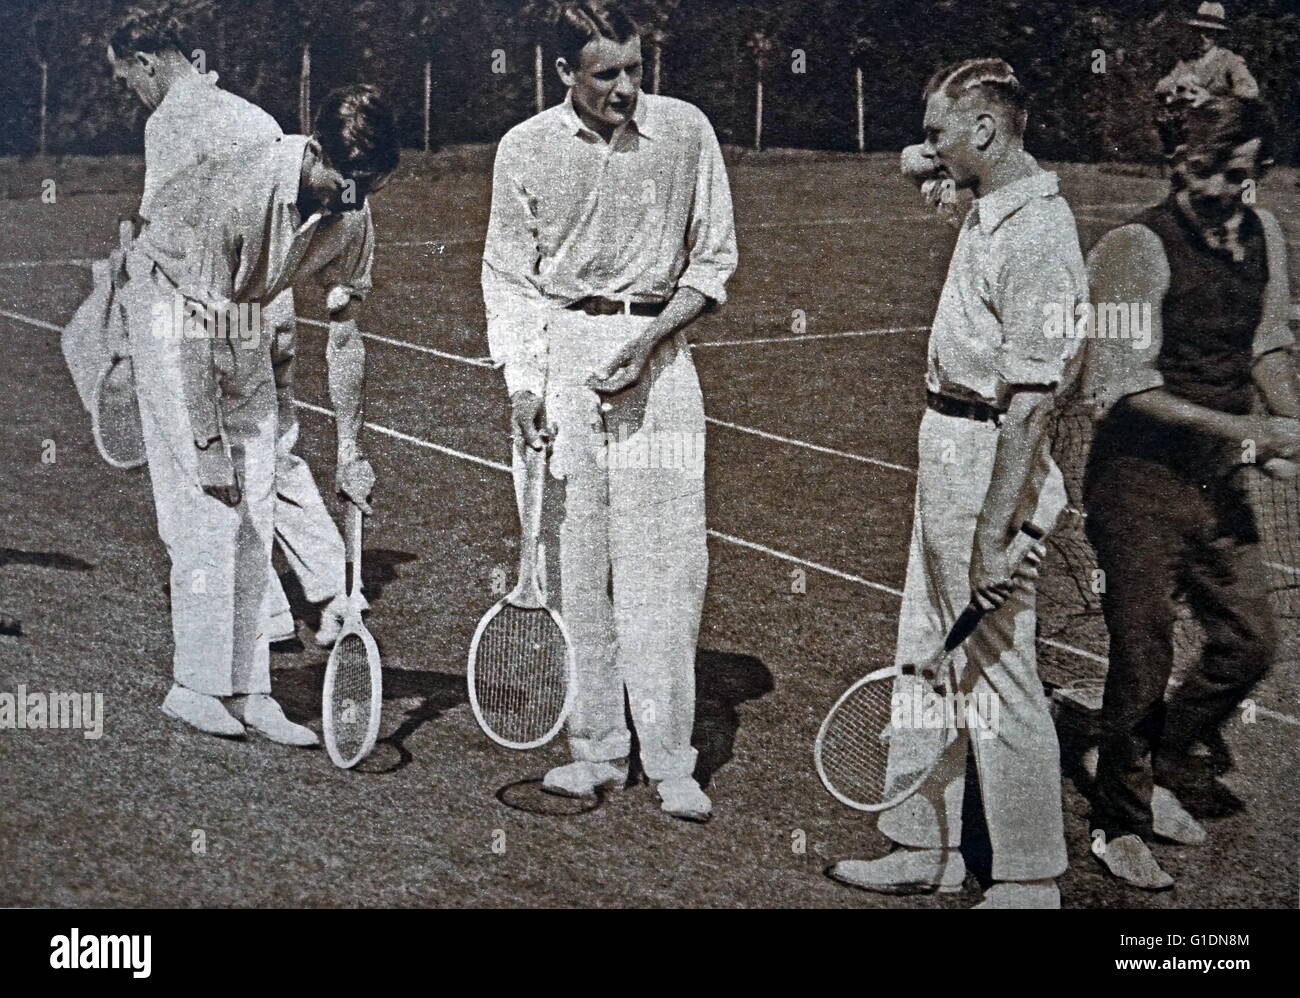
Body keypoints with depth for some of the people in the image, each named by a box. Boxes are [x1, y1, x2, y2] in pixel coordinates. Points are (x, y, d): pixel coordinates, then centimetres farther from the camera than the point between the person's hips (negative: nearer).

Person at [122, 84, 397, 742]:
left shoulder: (353, 213, -13)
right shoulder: (238, 194, -32)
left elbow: (343, 331, -3)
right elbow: (197, 328, -28)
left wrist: (350, 450, -1)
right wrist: (209, 446, -25)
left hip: (244, 320, 6)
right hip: (171, 306, -6)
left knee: (256, 509, 1)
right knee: (207, 507, -12)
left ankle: (249, 689, 5)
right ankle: (194, 686, -2)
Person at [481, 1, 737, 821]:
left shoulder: (687, 132, 2)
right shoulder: (526, 149, 3)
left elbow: (714, 259, 7)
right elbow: (509, 274, 7)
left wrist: (647, 340, -7)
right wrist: (522, 383, -7)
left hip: (658, 357, -1)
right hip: (559, 354, 1)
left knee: (665, 564, -5)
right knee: (571, 559, 2)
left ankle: (672, 763, 1)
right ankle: (597, 749, 13)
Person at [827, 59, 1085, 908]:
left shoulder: (1035, 237, -22)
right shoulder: (989, 207, 8)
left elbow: (1031, 403, -27)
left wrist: (994, 535, -28)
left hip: (992, 468, -10)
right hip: (948, 455, 10)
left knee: (997, 674, -2)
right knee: (927, 657, 16)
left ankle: (1032, 880, 11)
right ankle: (927, 847, 29)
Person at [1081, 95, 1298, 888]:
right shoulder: (1138, 248, -17)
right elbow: (1124, 388, -20)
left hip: (1219, 479, 7)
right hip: (1141, 477, -7)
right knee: (1143, 660, 2)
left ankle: (1163, 772, 34)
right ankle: (1120, 826, 22)